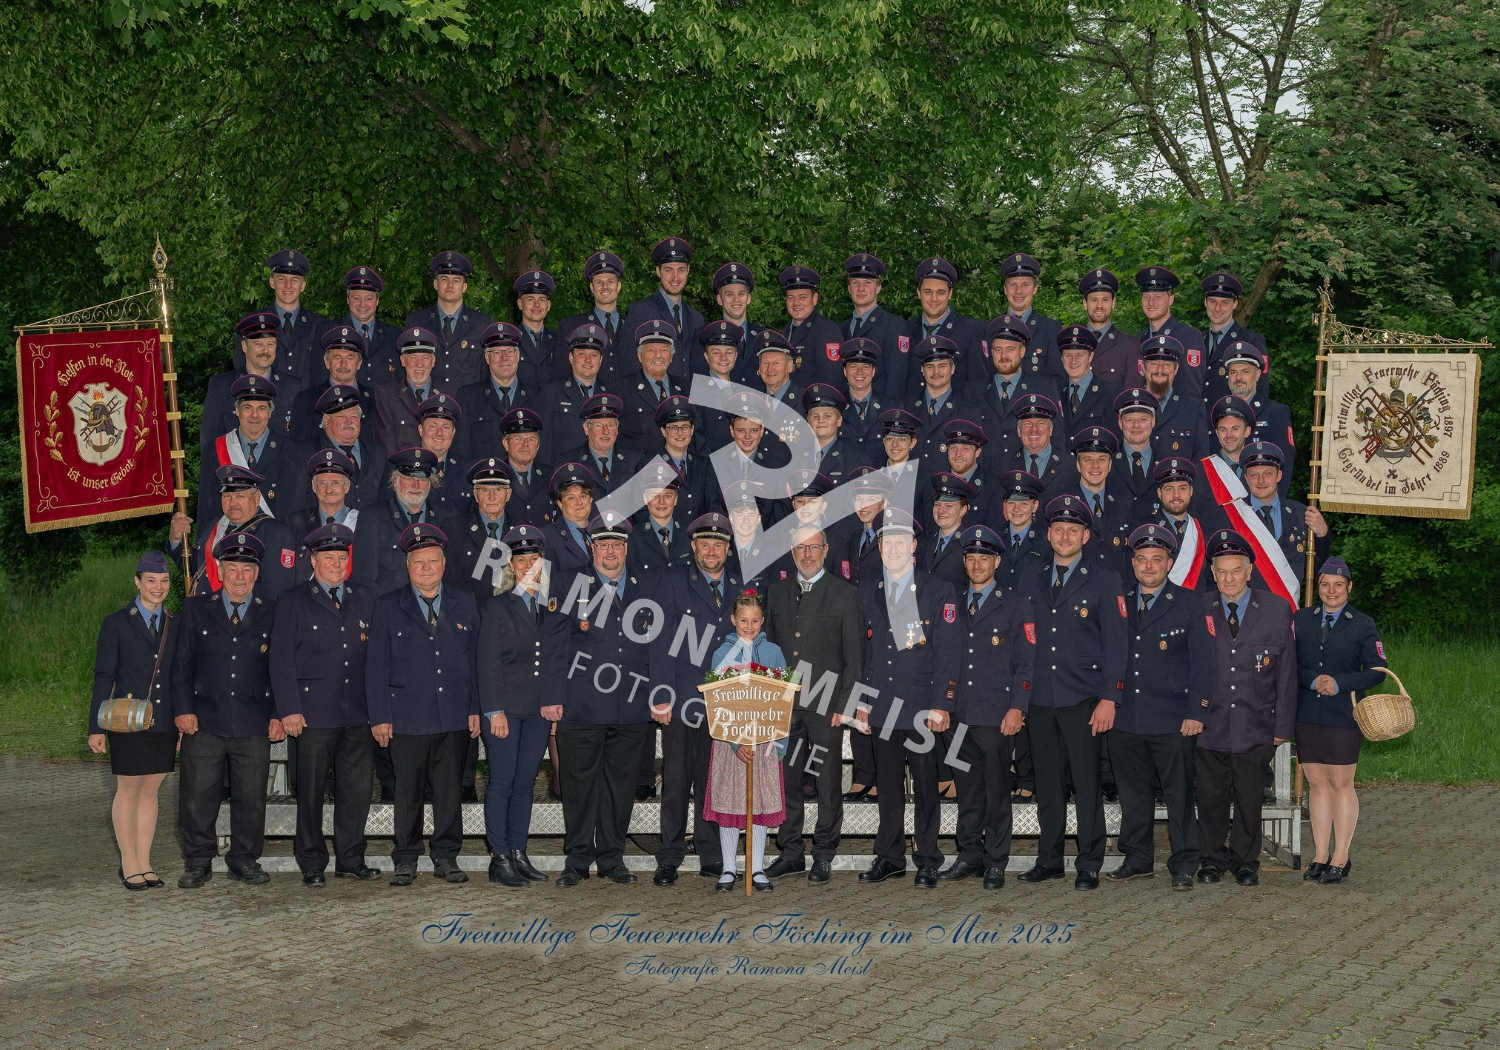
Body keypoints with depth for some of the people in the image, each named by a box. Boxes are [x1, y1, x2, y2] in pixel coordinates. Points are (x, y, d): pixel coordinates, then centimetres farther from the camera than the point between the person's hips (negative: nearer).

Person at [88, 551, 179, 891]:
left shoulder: (175, 626, 10)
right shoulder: (116, 624, -2)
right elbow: (103, 677, -2)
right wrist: (96, 727, -6)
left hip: (164, 723, 4)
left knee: (150, 790, 9)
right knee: (128, 791, 3)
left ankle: (144, 863, 15)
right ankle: (130, 865, 10)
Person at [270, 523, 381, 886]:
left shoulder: (365, 598, 14)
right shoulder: (293, 600, 3)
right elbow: (281, 659, -1)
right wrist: (289, 709, -9)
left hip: (358, 715, 3)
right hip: (313, 715, -3)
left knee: (357, 789, 4)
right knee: (311, 792, 3)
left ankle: (351, 859, 16)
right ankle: (312, 865, 13)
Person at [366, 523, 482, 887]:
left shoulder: (464, 603, 10)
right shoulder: (388, 606, 4)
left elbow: (475, 658, 10)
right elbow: (376, 665, 2)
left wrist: (475, 707, 4)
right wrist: (379, 715, -4)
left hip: (455, 719, 2)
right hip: (407, 717, -2)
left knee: (449, 789, 6)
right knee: (407, 791, 3)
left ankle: (446, 857, 16)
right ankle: (406, 860, 13)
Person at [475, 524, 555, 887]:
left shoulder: (550, 607, 12)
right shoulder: (498, 605, -1)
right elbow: (487, 662, -6)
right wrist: (494, 710, -12)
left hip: (539, 708, 4)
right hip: (506, 707, -4)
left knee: (525, 783, 8)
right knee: (502, 782, -3)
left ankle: (519, 854, 13)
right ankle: (500, 859, 2)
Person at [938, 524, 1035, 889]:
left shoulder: (1016, 606, 1)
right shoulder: (953, 605, 13)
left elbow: (1026, 663, -2)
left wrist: (1017, 708, -11)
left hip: (998, 715, -4)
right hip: (961, 712, 4)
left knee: (997, 789, 0)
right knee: (967, 788, 8)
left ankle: (996, 862, 8)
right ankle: (969, 855, 18)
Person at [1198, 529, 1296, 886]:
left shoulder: (1277, 610, 0)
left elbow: (1286, 672, 2)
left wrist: (1283, 726, 0)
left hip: (1256, 727, 0)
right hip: (1210, 725, 0)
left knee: (1249, 800, 8)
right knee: (1210, 798, 7)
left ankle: (1246, 861, 25)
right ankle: (1213, 859, 24)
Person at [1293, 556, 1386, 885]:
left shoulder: (1363, 625, 1)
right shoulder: (1301, 619, 8)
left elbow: (1377, 671, -2)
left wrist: (1339, 683, -13)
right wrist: (1313, 680, -13)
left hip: (1344, 718, -3)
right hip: (1307, 716, 3)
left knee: (1341, 785, 2)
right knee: (1317, 784, 7)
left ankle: (1340, 858, 10)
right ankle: (1320, 856, 14)